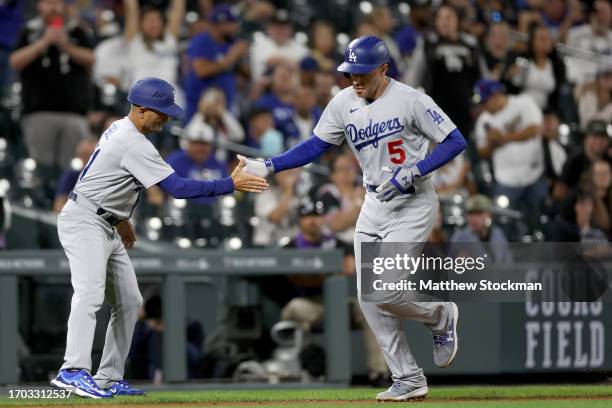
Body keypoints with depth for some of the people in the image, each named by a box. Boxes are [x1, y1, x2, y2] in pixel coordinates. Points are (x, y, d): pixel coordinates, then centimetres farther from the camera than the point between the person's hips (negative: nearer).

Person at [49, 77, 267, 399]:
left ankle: (110, 378, 7)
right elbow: (178, 188, -24)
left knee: (129, 301, 8)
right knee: (90, 293, -26)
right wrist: (231, 184, -21)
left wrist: (121, 219, 26)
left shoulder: (119, 129, 11)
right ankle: (73, 371, -39)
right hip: (83, 222, -11)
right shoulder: (135, 146, -21)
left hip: (106, 225, 11)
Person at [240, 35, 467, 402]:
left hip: (414, 205, -7)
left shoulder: (410, 100, -16)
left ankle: (440, 316, 14)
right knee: (370, 299, 2)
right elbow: (315, 146, 6)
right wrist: (269, 166, -6)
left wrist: (412, 172, -22)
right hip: (375, 205, 7)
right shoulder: (344, 103, 1)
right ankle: (409, 381, 11)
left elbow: (456, 141, -13)